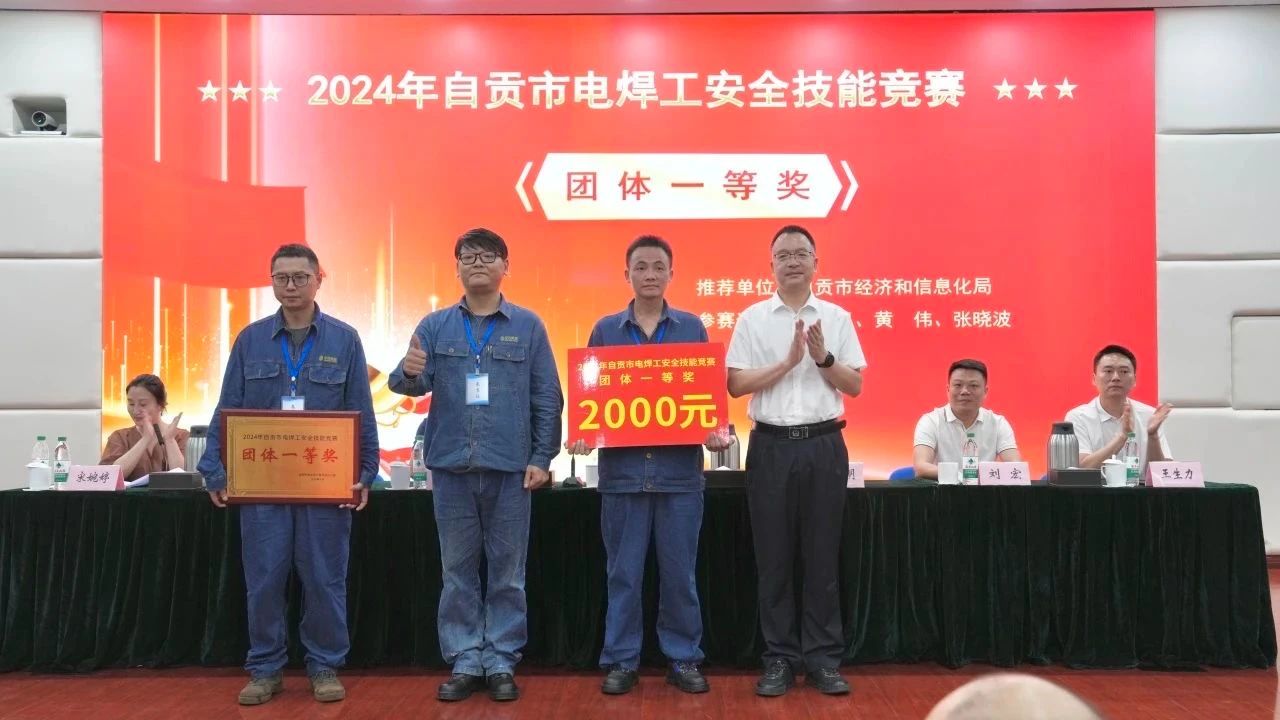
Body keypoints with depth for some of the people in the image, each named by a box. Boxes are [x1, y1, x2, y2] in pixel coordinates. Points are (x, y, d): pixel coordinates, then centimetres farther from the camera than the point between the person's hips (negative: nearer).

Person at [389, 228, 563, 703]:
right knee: (457, 571, 9)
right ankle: (464, 661, 20)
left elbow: (548, 398, 2)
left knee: (507, 572, 7)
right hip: (451, 467, 1)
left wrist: (542, 457, -4)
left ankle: (501, 661, 18)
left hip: (510, 467, -1)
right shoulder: (435, 326, 7)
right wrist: (409, 374, -27)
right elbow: (412, 383, -4)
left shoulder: (528, 327, 3)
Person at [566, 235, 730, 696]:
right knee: (623, 573, 7)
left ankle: (684, 659, 21)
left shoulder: (692, 328, 6)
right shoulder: (605, 330, 6)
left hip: (680, 468, 0)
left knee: (679, 572, 7)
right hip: (622, 468, 0)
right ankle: (621, 661, 19)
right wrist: (581, 434, -10)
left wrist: (716, 431, -12)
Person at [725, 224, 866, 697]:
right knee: (774, 558, 5)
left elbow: (855, 386, 4)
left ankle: (823, 658, 17)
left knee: (821, 557, 6)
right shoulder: (753, 318, 3)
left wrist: (824, 358, -13)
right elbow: (735, 385, -3)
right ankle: (779, 659, 16)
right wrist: (788, 361, -13)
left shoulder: (837, 318, 6)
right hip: (772, 445, 0)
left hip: (824, 444, 1)